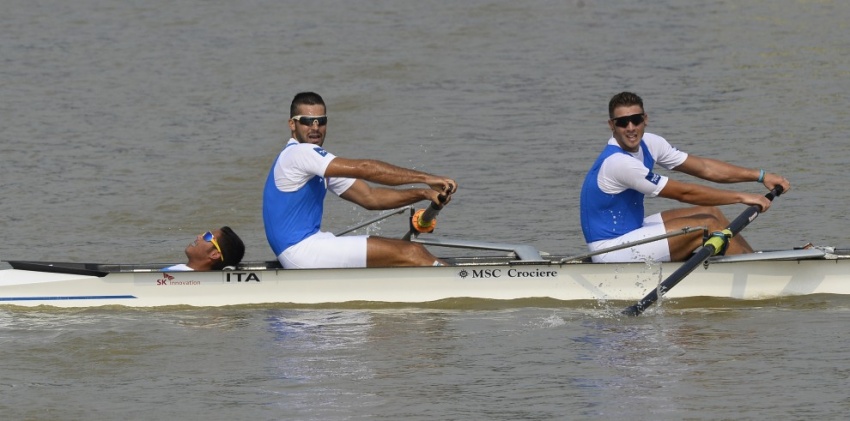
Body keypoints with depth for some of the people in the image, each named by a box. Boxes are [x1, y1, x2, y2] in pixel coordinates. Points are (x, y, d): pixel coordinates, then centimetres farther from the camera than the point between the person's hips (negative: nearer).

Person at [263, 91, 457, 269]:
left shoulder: (320, 163, 21)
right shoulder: (298, 153, -12)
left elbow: (369, 197, 15)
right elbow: (363, 169, -18)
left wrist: (423, 193, 1)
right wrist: (426, 178, -17)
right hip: (302, 251, -10)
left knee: (410, 251, 1)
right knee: (409, 254, -14)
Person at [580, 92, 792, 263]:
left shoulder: (647, 144, 3)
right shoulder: (617, 162, -26)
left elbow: (704, 167, 8)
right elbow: (683, 193, -21)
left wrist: (760, 176, 4)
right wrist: (742, 197, -16)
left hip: (629, 230, 10)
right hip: (610, 249, -10)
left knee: (709, 212, 9)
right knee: (708, 225, -10)